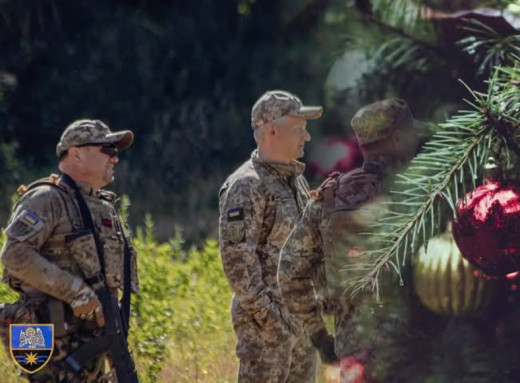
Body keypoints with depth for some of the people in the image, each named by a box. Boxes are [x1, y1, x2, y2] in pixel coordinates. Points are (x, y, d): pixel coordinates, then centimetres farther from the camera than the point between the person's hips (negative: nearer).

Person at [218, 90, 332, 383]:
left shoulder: (296, 180, 15)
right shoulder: (246, 186, -13)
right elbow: (236, 254, -20)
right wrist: (265, 314, -22)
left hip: (302, 319, 9)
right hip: (267, 320, -9)